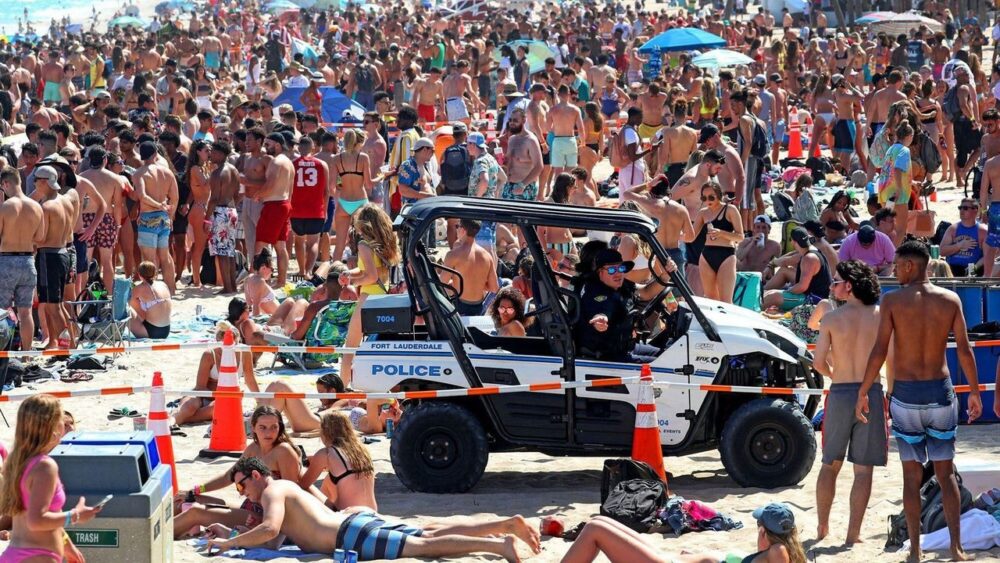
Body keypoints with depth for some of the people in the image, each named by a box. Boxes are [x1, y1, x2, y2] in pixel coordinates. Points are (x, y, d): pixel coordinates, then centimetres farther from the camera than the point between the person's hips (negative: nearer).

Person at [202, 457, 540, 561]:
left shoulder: (271, 492, 1)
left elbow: (269, 531, -18)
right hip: (357, 522, 9)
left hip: (353, 536, -9)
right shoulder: (287, 487, 29)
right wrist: (231, 533, 34)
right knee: (430, 535, 2)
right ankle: (508, 524, -8)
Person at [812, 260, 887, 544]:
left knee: (830, 465, 16)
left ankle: (822, 527, 20)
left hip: (840, 393, 0)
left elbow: (819, 363, -6)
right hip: (871, 393, 0)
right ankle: (853, 532, 2)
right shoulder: (880, 316, -2)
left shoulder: (830, 319, -4)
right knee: (863, 469, 4)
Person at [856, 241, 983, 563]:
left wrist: (863, 394, -4)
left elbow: (879, 351, -11)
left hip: (905, 394, -2)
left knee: (912, 476, 6)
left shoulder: (892, 300, -8)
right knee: (946, 473, 10)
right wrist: (975, 392, 9)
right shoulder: (950, 300, -1)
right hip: (940, 391, 2)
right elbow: (965, 350, -1)